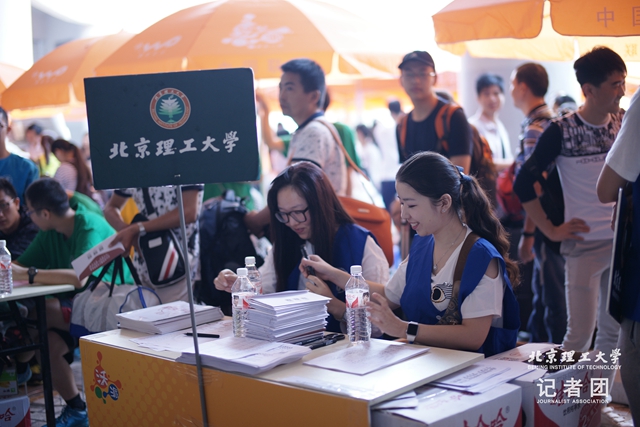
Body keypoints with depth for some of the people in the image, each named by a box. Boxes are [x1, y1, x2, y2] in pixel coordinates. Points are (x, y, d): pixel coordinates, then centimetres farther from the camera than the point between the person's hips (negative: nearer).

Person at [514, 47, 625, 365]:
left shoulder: (625, 122, 2)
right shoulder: (562, 131, -11)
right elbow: (524, 184, -8)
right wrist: (551, 230, -9)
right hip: (584, 246, -5)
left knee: (613, 330, 11)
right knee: (580, 335, -4)